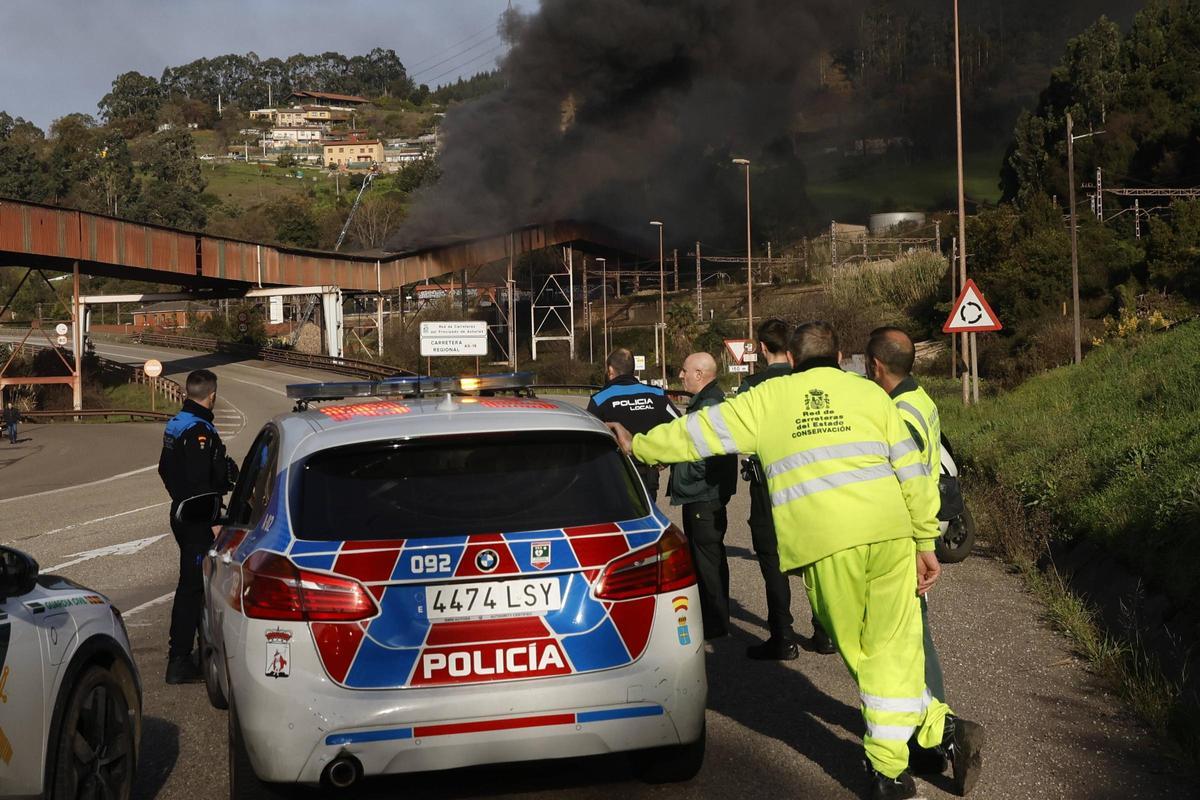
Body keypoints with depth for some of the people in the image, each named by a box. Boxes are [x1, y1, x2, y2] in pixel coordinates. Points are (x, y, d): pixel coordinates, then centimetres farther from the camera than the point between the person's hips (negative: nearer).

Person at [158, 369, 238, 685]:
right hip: (197, 520, -11)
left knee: (195, 582, 20)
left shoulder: (176, 425, 12)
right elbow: (200, 483, -26)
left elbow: (166, 469, 23)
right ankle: (179, 662, -6)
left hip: (182, 513, 11)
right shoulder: (199, 431, -20)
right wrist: (213, 521, -23)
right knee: (191, 587, -8)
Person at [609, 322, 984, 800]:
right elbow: (911, 471, 11)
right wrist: (926, 542, 17)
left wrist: (637, 446, 33)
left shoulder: (768, 399, 13)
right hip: (889, 533, 2)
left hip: (825, 545, -2)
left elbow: (701, 432, 19)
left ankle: (942, 729, 8)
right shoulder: (868, 393, 14)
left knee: (859, 652, 10)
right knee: (891, 649, 9)